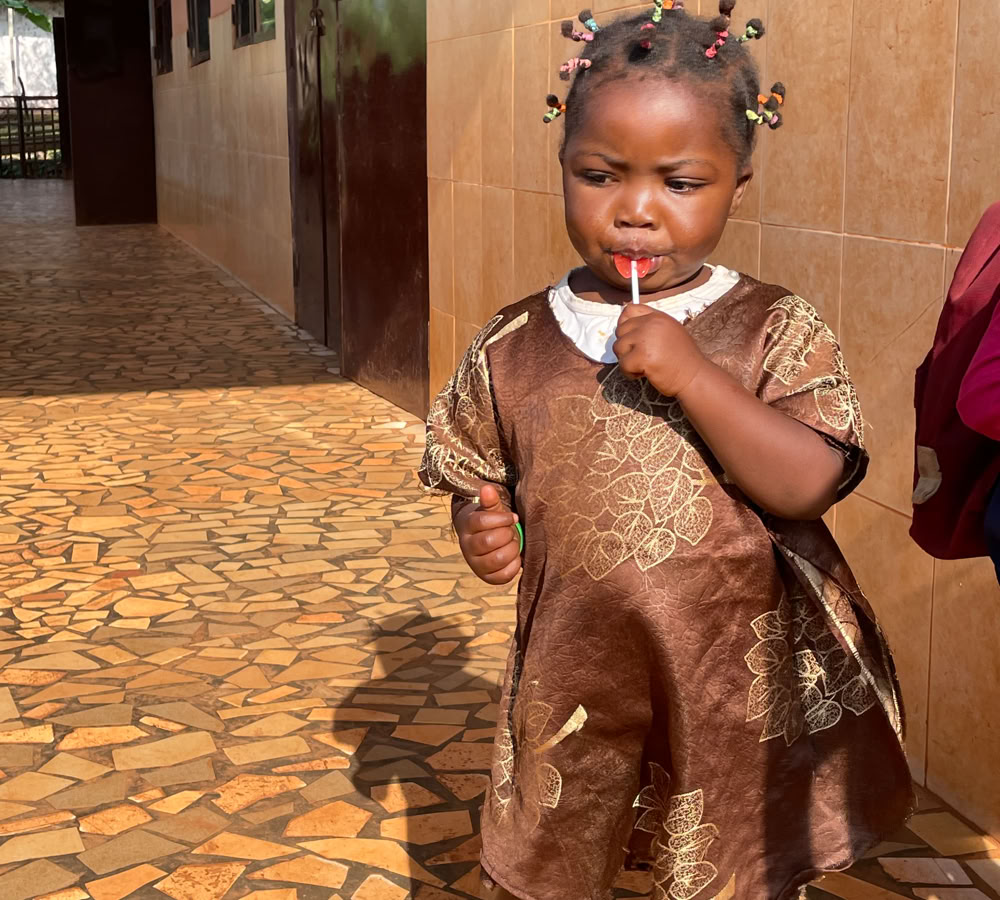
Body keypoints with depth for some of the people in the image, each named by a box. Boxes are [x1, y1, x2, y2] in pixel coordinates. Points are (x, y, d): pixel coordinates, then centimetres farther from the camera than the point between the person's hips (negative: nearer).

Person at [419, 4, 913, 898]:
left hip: (740, 687, -2)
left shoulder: (777, 332, -9)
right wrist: (483, 531, -11)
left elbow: (810, 485, -20)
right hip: (573, 682, 2)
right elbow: (481, 478, 11)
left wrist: (691, 375, -26)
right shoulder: (513, 349, -2)